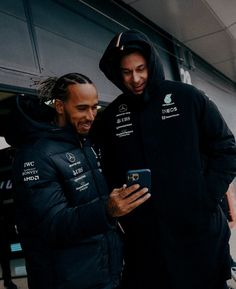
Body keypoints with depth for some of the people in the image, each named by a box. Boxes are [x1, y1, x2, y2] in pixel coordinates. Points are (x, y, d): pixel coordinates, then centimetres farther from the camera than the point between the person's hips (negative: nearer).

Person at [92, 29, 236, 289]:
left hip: (200, 232, -1)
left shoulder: (187, 97, -2)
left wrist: (206, 200, -9)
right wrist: (124, 216, -3)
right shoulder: (111, 116, 3)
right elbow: (109, 175, 8)